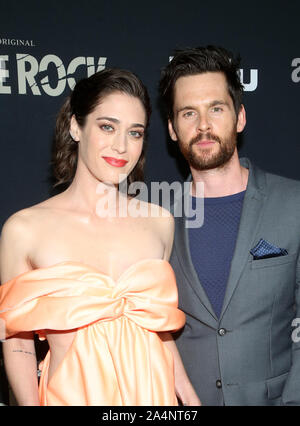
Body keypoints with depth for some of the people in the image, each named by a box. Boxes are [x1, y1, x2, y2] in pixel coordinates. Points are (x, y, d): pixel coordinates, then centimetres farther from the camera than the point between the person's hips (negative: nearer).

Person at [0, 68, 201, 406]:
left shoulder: (159, 222, -1)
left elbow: (158, 323, 8)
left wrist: (188, 394, 2)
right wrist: (30, 403, -15)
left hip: (155, 393, 3)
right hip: (71, 395, -2)